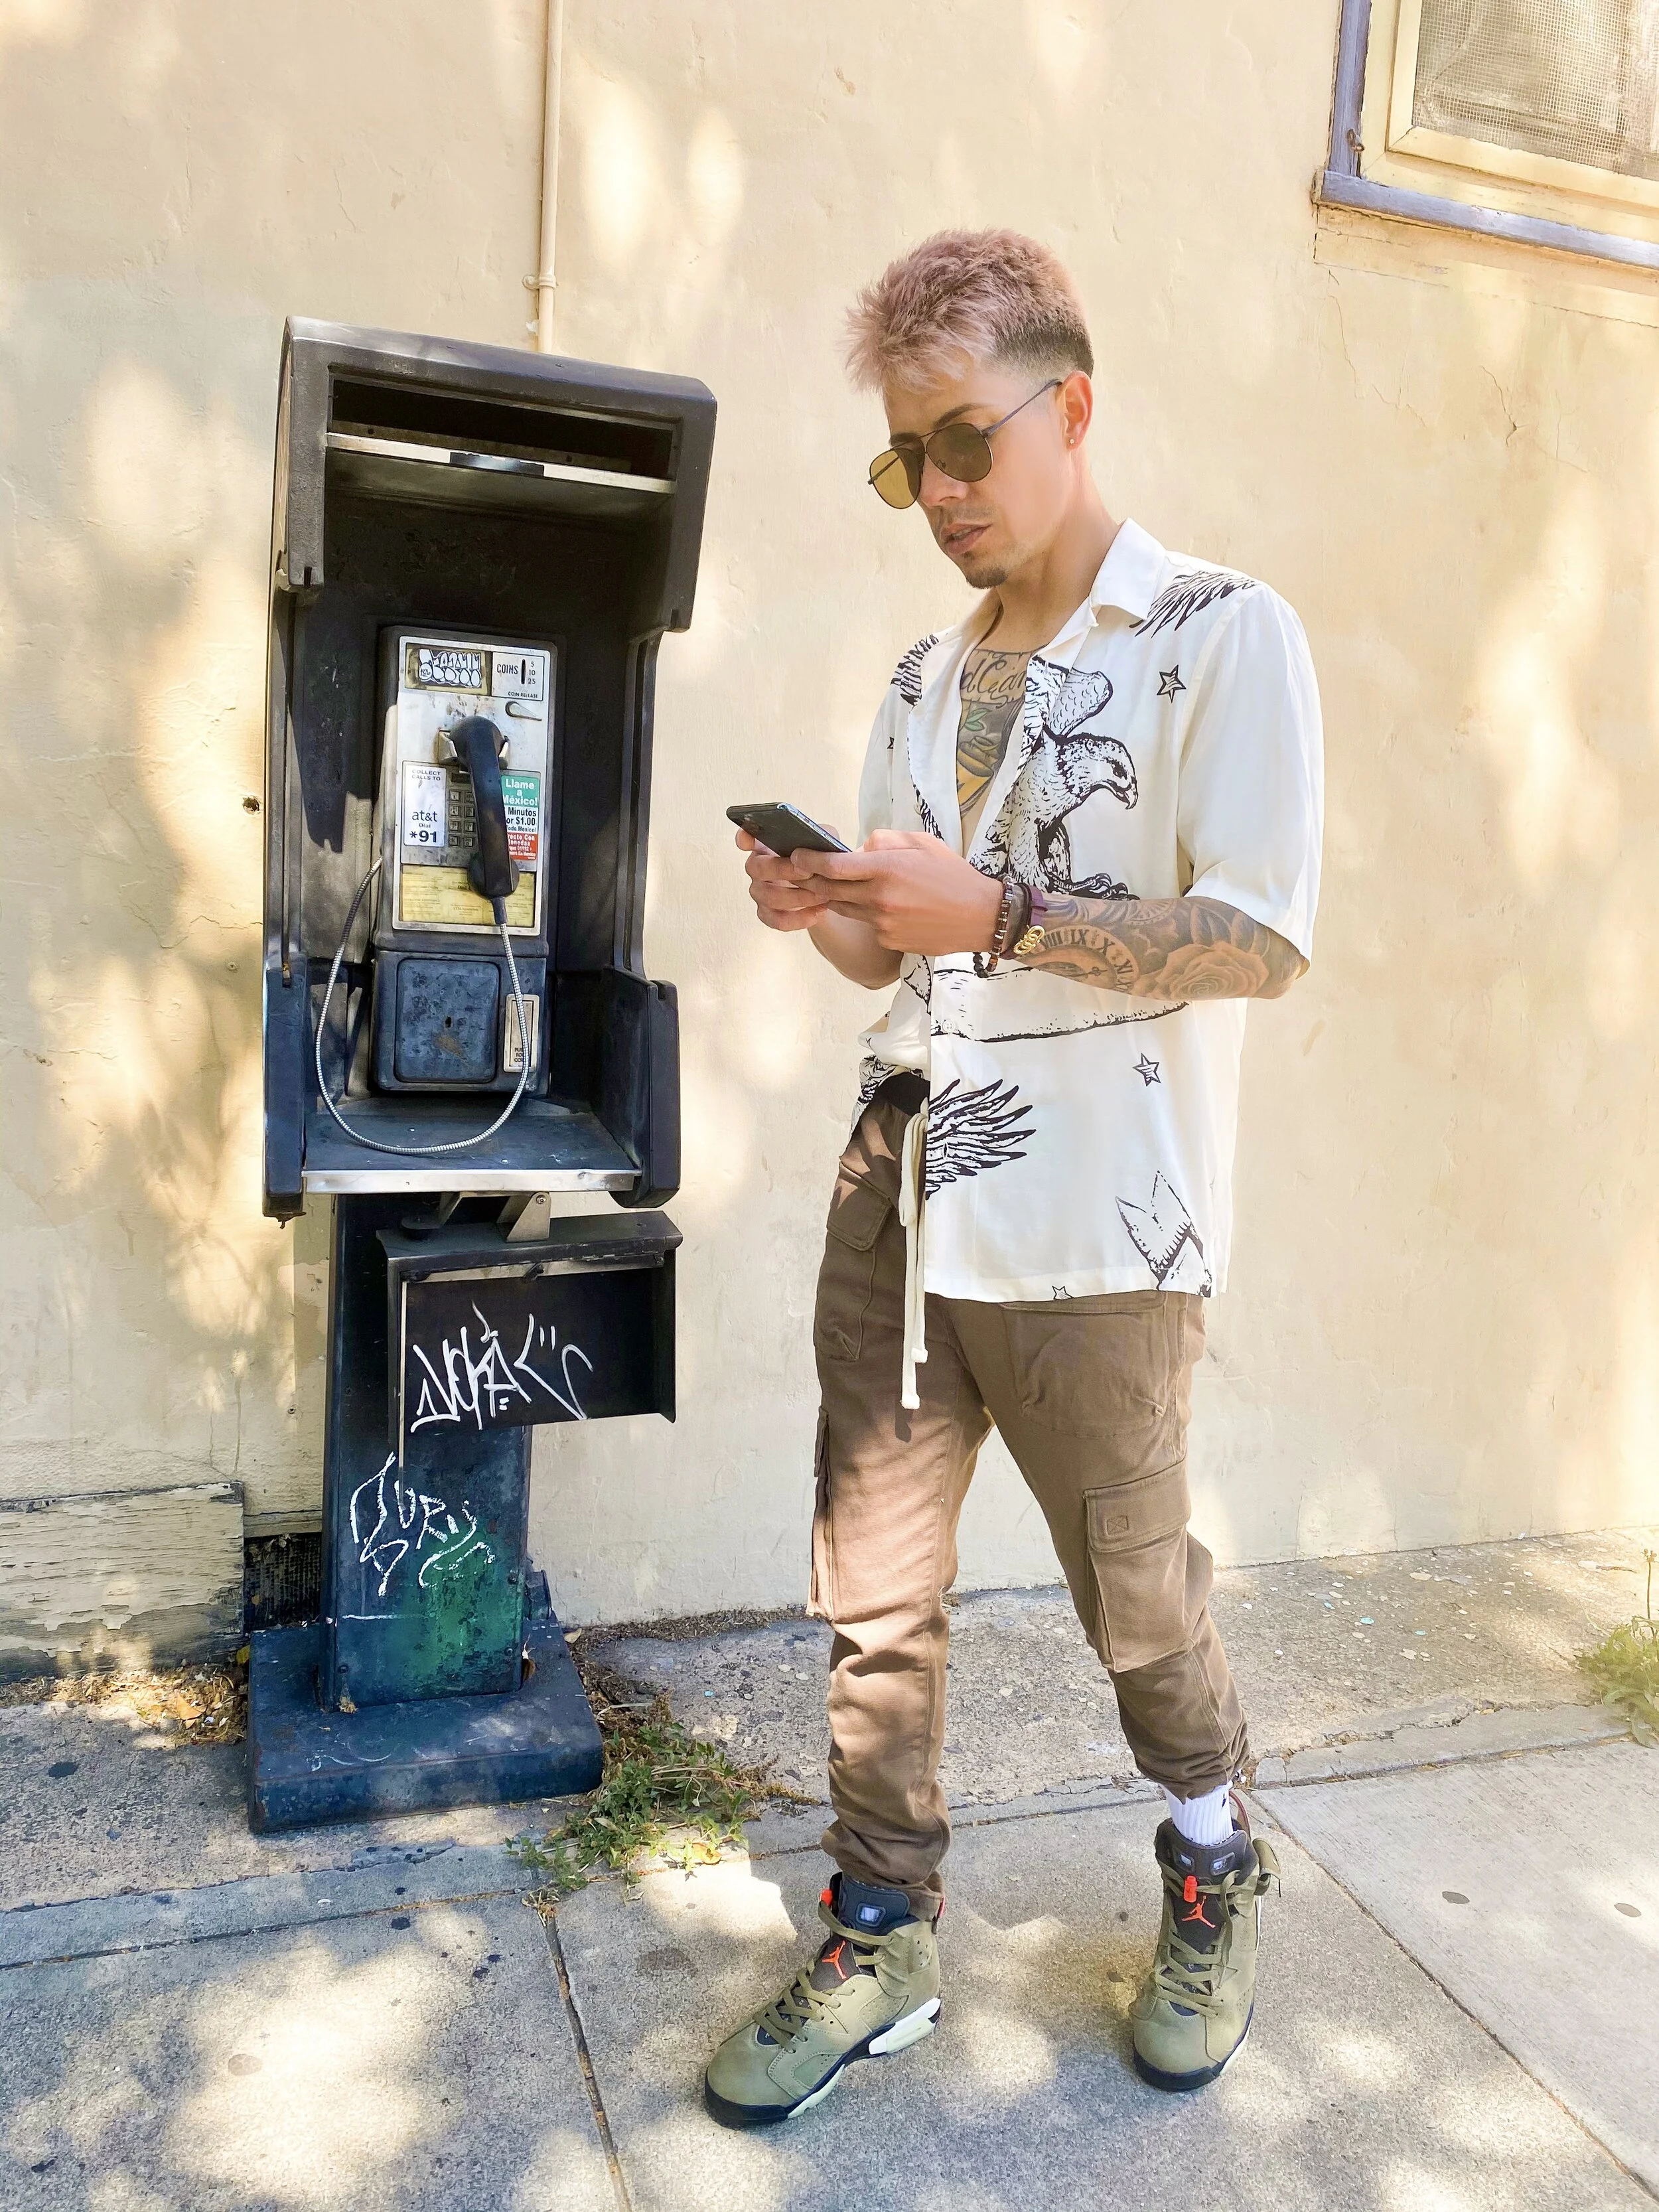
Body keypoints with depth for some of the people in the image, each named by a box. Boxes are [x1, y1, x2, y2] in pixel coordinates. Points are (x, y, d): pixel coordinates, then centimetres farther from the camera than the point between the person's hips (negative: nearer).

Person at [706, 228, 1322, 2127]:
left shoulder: (1219, 636, -4)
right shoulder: (928, 679, 15)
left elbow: (1264, 941, -12)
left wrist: (994, 913, -20)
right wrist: (825, 913, -3)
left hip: (1093, 1228, -5)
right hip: (897, 1194, 6)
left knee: (1135, 1595, 12)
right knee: (873, 1594, 10)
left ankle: (1214, 1880, 40)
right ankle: (882, 1943, 30)